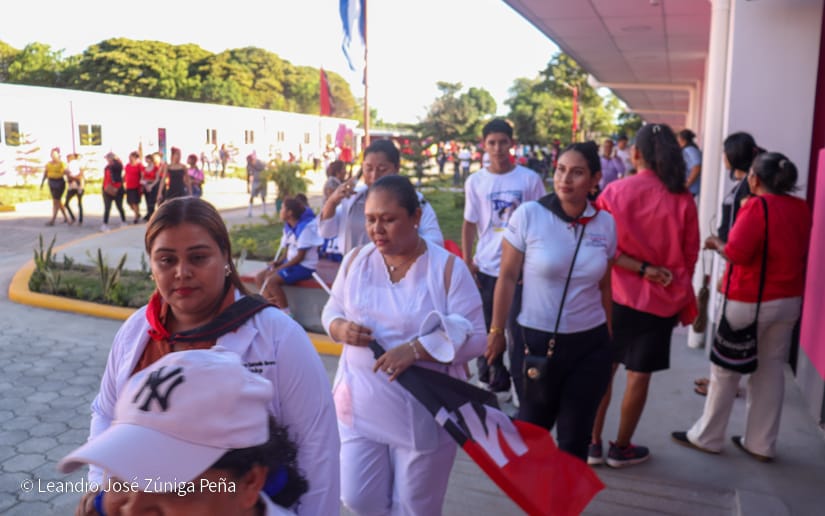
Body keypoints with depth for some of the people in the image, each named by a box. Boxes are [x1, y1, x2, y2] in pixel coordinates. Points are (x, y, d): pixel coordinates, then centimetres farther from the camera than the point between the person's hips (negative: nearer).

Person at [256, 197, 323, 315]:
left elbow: (300, 257, -20)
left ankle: (286, 314, -13)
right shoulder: (288, 226, 7)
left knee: (271, 281, -25)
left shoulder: (305, 227, -20)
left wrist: (279, 268, -19)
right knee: (260, 278, -1)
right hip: (290, 262, 9)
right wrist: (278, 262, -5)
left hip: (304, 266, -9)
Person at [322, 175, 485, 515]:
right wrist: (341, 327, -14)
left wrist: (416, 349, -28)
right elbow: (331, 311, 10)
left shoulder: (448, 268, -12)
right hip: (361, 406, 4)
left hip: (424, 413, -3)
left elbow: (474, 338, -14)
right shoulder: (356, 260, 0)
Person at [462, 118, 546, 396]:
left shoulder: (529, 179, -3)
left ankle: (523, 391, 15)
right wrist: (467, 264, 1)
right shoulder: (475, 181, 2)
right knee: (487, 330, 13)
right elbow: (469, 224, 6)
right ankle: (493, 383, 32)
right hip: (486, 268, 2)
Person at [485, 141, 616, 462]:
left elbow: (604, 286, 9)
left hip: (590, 345, 2)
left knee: (575, 437, 12)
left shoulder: (605, 223, -1)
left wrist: (609, 337, 14)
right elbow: (507, 278, -5)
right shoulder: (528, 215, -11)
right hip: (536, 339, -2)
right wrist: (497, 332, -2)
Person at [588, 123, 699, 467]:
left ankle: (593, 444, 21)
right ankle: (621, 448, 23)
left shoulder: (614, 192, -7)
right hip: (660, 299, 0)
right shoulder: (683, 200, -7)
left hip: (616, 295, 1)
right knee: (639, 375, 10)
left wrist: (642, 269, -10)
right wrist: (681, 295, 12)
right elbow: (690, 256, 0)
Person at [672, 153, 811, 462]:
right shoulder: (801, 209, 5)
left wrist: (717, 245, -6)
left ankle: (707, 437, 19)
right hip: (789, 300, 7)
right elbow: (798, 252, 15)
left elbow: (737, 252, -23)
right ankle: (761, 444, 22)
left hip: (750, 301, -7)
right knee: (771, 369, 13)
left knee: (725, 369, 6)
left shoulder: (758, 206, -17)